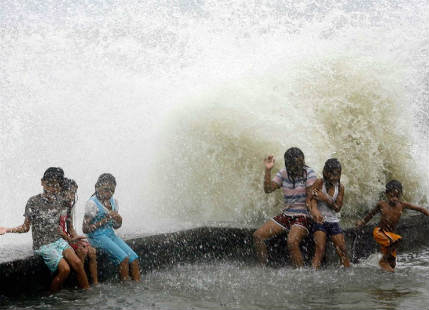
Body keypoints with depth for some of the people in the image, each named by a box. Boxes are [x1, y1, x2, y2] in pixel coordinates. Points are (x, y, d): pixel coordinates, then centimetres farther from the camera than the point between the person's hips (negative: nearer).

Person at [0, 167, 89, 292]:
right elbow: (26, 227, -4)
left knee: (77, 263, -19)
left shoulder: (58, 200, 5)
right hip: (43, 245, -5)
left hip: (58, 240, 5)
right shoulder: (34, 202, -9)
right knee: (65, 269, -22)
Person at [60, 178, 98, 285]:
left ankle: (95, 282, -9)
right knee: (82, 250, -25)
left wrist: (77, 238, -2)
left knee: (91, 250, -10)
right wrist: (70, 239, -20)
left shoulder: (69, 207, 14)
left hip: (67, 238, 8)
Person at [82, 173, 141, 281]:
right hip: (98, 237, -7)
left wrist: (118, 219, -6)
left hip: (111, 235, 7)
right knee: (124, 258, -22)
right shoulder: (92, 203, -11)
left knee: (134, 257, -11)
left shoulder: (113, 202, 9)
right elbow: (85, 229, -13)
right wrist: (104, 221, -18)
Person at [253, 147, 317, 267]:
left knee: (292, 241, -32)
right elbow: (268, 189, 0)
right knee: (257, 235, -2)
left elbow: (310, 198, -10)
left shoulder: (308, 173, -9)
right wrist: (268, 170, -9)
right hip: (286, 214, 6)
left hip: (303, 216, -6)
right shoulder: (283, 173, 6)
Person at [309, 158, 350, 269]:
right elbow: (313, 200, -17)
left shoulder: (340, 187, 4)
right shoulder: (319, 183, -6)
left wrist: (326, 199, -18)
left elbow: (338, 208, 0)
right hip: (320, 220, -4)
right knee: (320, 249, -17)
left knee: (342, 250, 2)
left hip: (333, 221, 4)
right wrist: (315, 211, -40)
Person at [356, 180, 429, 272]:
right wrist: (362, 222, 7)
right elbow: (371, 213, 9)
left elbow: (419, 209, 3)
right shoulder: (382, 204, -8)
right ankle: (383, 261, -17)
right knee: (397, 239, -32)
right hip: (379, 232, -4)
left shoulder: (402, 205, -3)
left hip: (390, 234, 4)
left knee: (392, 264, 4)